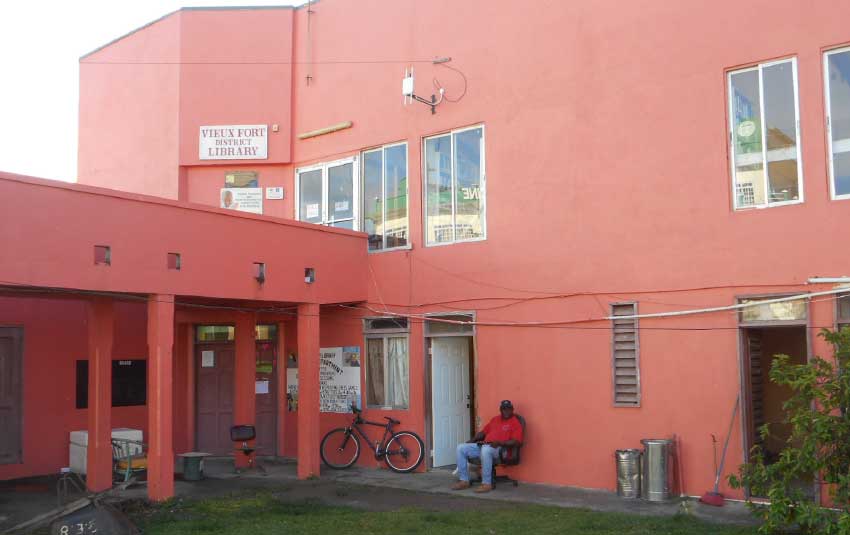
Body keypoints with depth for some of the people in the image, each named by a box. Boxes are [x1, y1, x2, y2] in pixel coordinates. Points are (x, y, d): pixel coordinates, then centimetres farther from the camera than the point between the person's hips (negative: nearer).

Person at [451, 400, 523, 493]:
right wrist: (471, 440, 12)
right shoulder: (495, 419, 24)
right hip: (483, 445, 8)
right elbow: (483, 432, 27)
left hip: (499, 449, -8)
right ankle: (464, 481, -8)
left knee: (485, 450, -41)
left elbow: (516, 441, -13)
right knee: (461, 448, -7)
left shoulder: (515, 423, 1)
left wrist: (499, 443, -26)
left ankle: (487, 484, -35)